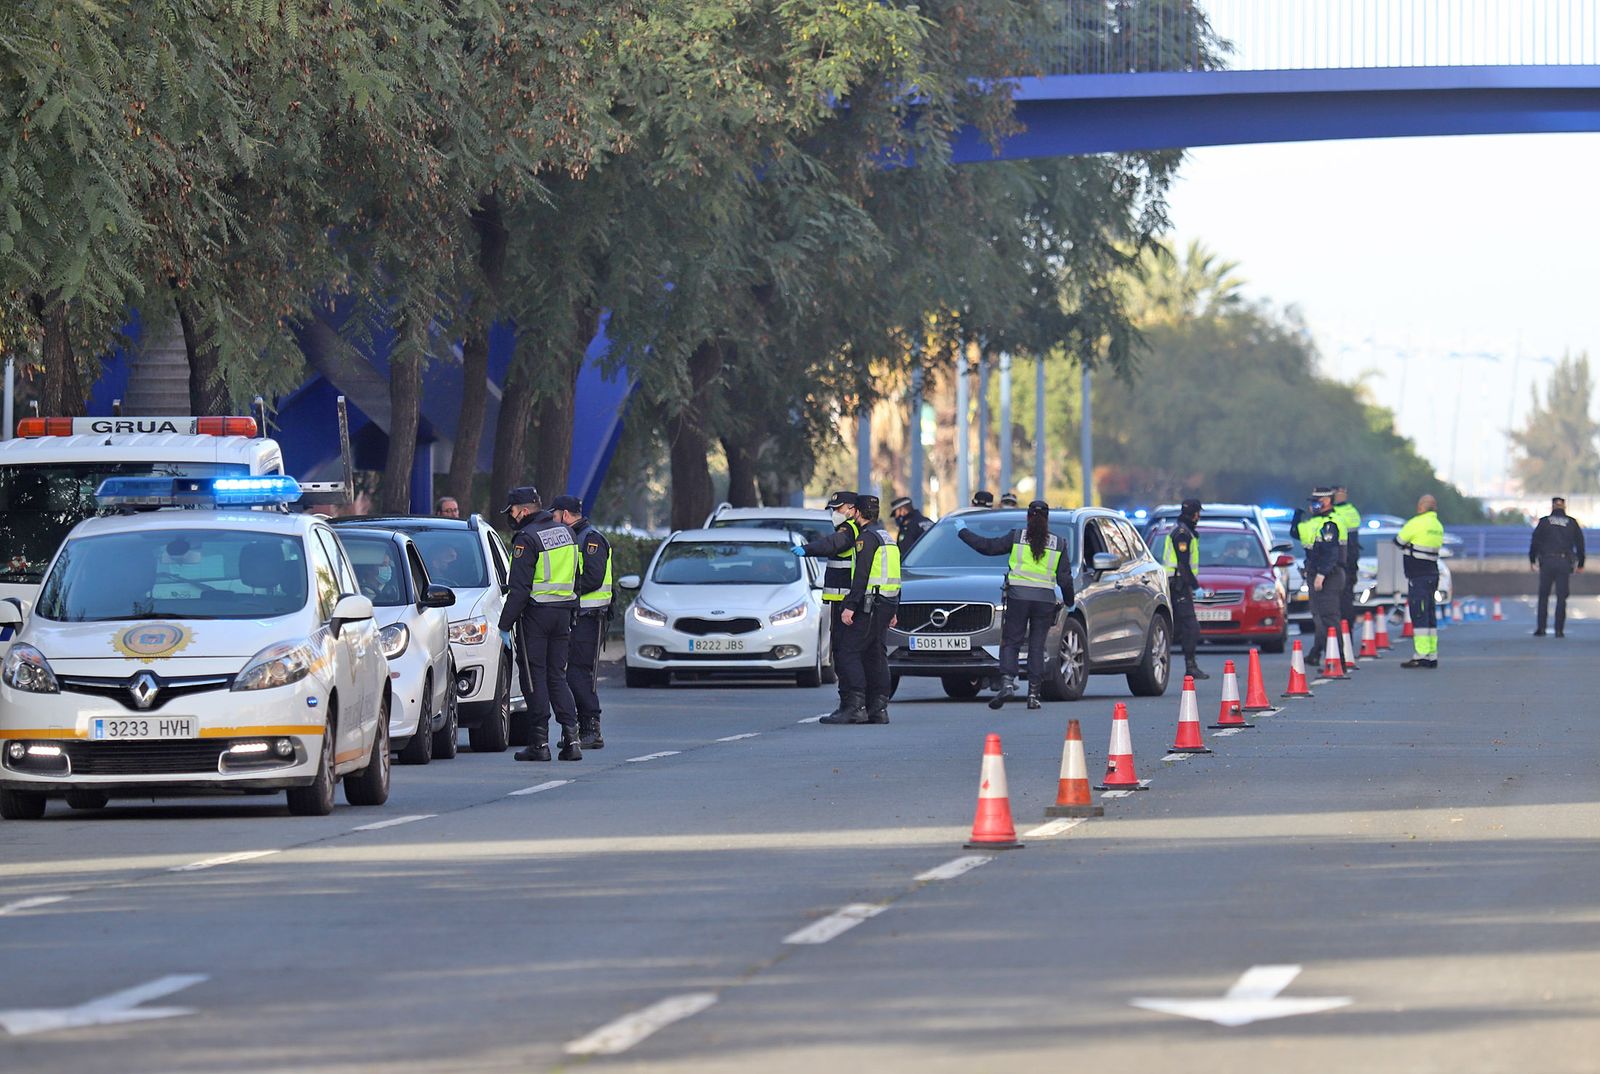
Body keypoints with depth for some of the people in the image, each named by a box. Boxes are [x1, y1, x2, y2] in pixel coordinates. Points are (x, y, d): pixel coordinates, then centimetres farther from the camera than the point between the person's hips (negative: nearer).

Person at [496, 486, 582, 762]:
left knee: (534, 677, -1)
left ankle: (540, 741, -2)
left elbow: (519, 588, -17)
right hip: (563, 613, 7)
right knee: (557, 676, 11)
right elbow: (576, 580, 17)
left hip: (535, 614, -7)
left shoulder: (527, 538, -13)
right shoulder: (566, 533, 12)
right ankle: (571, 737, 0)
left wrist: (505, 624, -14)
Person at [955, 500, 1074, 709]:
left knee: (1010, 643, 3)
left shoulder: (1017, 537, 0)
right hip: (1045, 598, 2)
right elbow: (1065, 579, 8)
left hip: (1018, 597, -2)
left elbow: (987, 546, 4)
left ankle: (1007, 683, -18)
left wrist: (963, 532, 17)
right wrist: (1069, 600, 24)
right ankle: (1034, 693, 2)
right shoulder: (1058, 544, 6)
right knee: (1037, 647, 7)